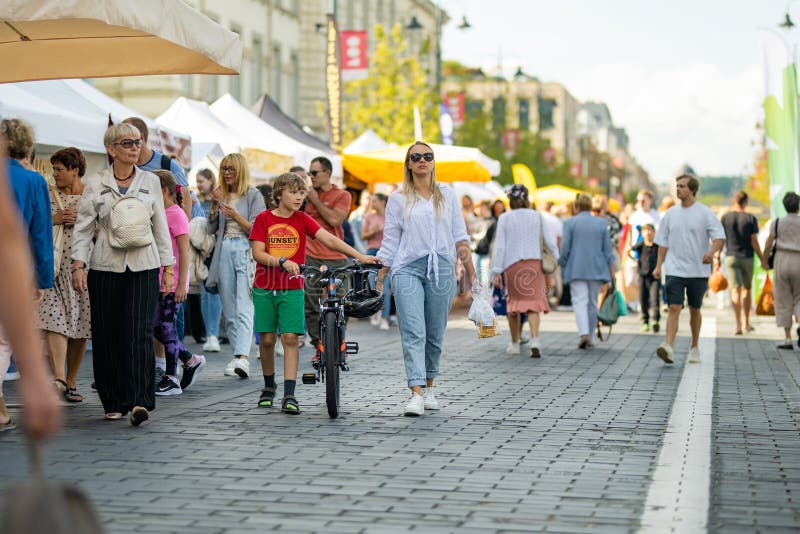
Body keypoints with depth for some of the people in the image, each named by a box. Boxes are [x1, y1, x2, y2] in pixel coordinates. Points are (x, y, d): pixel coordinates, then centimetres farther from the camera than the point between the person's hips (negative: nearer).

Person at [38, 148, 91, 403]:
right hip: (53, 267, 0)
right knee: (54, 320, -18)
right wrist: (53, 220, -6)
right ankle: (58, 378, -29)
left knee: (79, 327, 3)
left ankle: (71, 382, 16)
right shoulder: (48, 195, 11)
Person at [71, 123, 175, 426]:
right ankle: (113, 403, 13)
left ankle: (139, 402, -17)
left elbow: (161, 227, 12)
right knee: (107, 336, 2)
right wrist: (78, 265, -5)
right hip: (105, 267, 0)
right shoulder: (95, 184, 4)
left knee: (139, 333, -12)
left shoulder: (151, 182, 8)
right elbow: (83, 227, 4)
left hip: (143, 267, 0)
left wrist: (168, 266, 8)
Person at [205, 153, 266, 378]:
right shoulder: (221, 195, 15)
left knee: (244, 307, -17)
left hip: (245, 251, -6)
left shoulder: (253, 195, 0)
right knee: (229, 311, 6)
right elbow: (211, 229, 12)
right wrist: (214, 205, -1)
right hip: (225, 251, 6)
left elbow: (257, 229, -4)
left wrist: (236, 216, -17)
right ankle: (237, 356, 12)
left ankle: (243, 357, -29)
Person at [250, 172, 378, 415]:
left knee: (290, 338, -9)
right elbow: (257, 253, -9)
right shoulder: (264, 219, -1)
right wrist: (283, 262, -25)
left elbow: (329, 239, -8)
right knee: (267, 338, 5)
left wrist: (360, 256, -19)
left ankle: (289, 395, -11)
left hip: (292, 289, 0)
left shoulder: (302, 220, 2)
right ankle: (269, 386, 26)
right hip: (264, 288, 0)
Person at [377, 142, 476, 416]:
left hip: (441, 269, 2)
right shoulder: (398, 199, 7)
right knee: (413, 332, -13)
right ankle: (416, 395, -20)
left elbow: (460, 236, 12)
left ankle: (429, 388, 22)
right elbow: (390, 242, 9)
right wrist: (378, 280, 5)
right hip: (407, 269, -2)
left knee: (435, 334, 7)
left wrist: (471, 272, 6)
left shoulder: (447, 195, 11)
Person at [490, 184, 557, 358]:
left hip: (512, 265, 0)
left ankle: (514, 344, 22)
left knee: (513, 302, 14)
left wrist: (497, 271, -2)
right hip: (534, 264, 0)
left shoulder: (504, 218, 0)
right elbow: (549, 241, 7)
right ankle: (534, 341, -23)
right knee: (533, 303, -4)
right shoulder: (537, 217, 4)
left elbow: (499, 246, -4)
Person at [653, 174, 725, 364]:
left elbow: (720, 237, -8)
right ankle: (668, 347, -23)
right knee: (674, 308, -11)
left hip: (698, 270, -2)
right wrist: (659, 266, 8)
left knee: (695, 310, 10)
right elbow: (663, 242, 14)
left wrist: (711, 252, -28)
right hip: (674, 270, 2)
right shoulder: (670, 213, 8)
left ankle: (694, 348, 24)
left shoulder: (705, 213, -3)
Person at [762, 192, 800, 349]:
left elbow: (769, 244, -2)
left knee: (783, 300, 5)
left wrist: (764, 262, 11)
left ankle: (787, 338, 0)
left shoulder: (777, 223, 1)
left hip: (781, 261, 0)